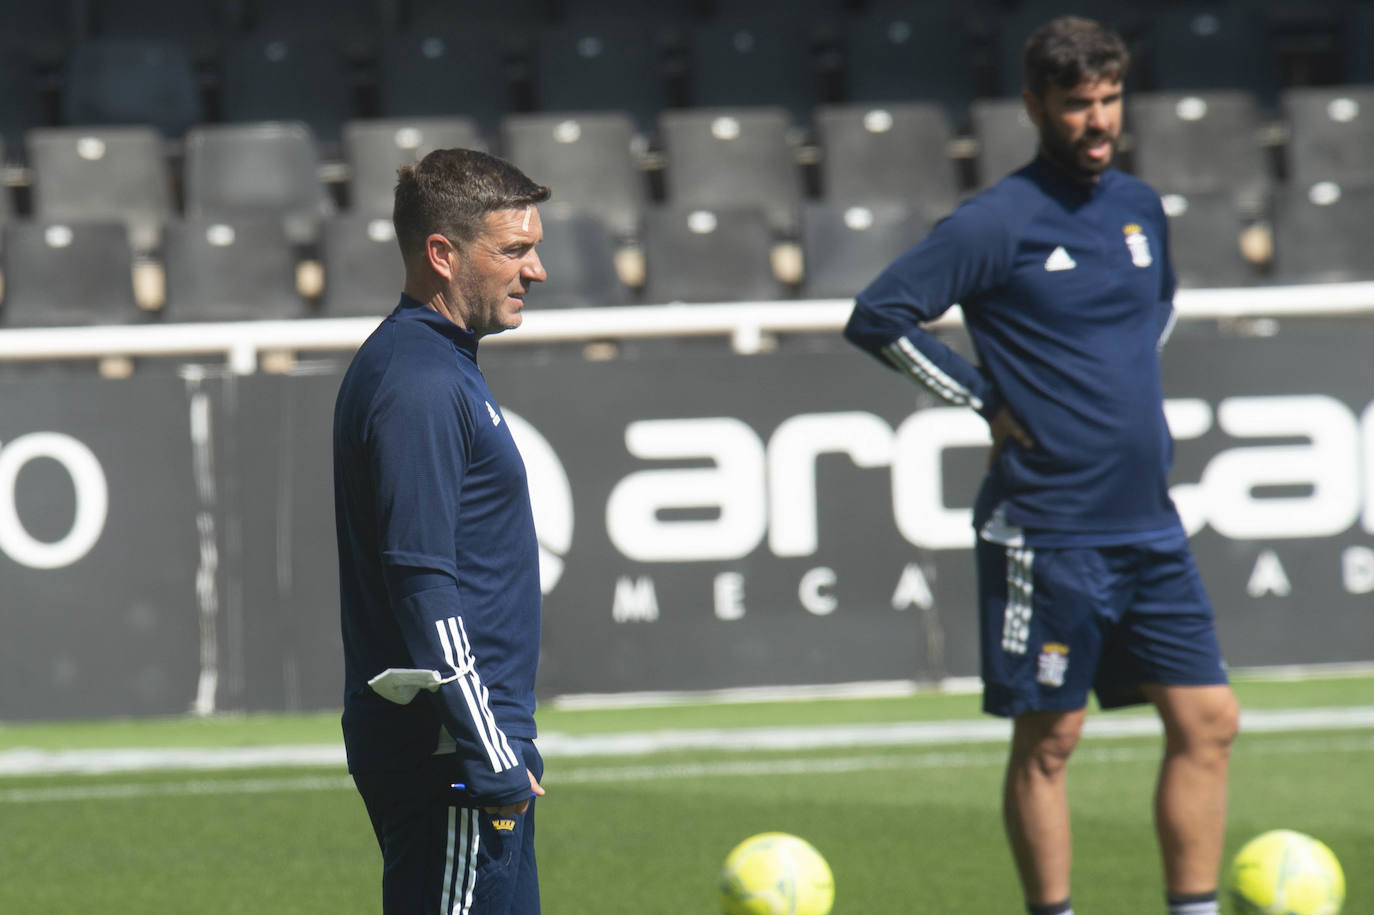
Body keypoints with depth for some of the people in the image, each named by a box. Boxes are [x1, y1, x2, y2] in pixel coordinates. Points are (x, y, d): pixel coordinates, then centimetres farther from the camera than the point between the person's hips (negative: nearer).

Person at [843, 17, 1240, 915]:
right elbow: (878, 316, -12)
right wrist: (988, 401, -10)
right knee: (1048, 740, 1)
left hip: (1149, 526, 6)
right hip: (1047, 530, -6)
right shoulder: (996, 223, -10)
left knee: (1208, 721, 3)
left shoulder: (1140, 207, 10)